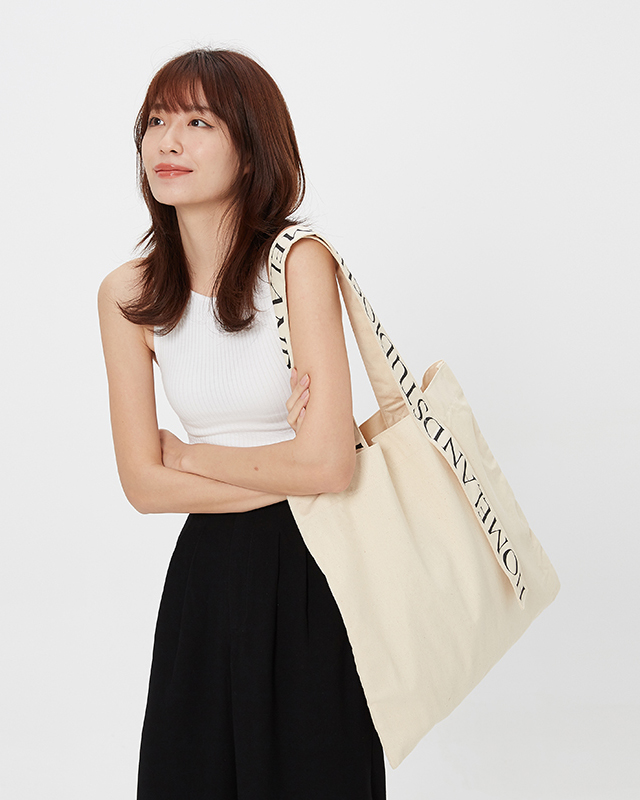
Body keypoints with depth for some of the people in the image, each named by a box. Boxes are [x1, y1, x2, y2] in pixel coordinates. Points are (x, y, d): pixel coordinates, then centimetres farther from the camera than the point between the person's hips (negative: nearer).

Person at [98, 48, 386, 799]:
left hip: (315, 571, -3)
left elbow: (329, 463, -20)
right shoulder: (127, 294, -3)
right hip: (208, 574, 4)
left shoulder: (300, 263, -15)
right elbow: (143, 484, -4)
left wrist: (187, 454, -8)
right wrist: (285, 470, -12)